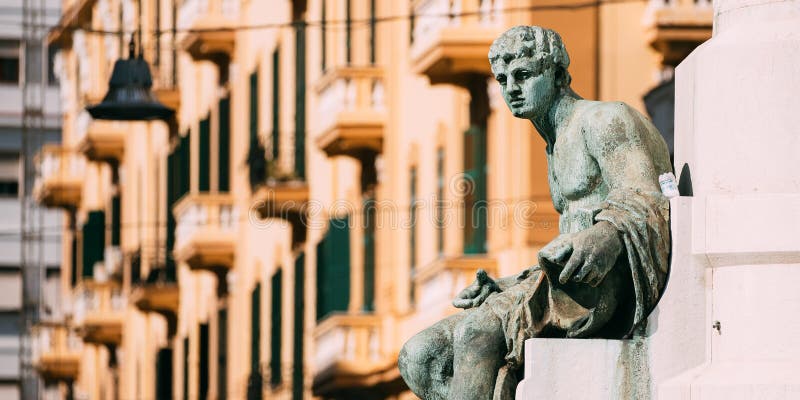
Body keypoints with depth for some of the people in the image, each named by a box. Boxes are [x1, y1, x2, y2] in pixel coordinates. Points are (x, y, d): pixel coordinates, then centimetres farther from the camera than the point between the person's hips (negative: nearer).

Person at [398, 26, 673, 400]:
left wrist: (607, 236, -40)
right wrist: (501, 288, 15)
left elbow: (644, 201, -18)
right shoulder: (558, 151, 30)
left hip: (612, 285, -10)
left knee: (476, 331, -32)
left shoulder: (604, 119, -1)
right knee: (418, 357, -6)